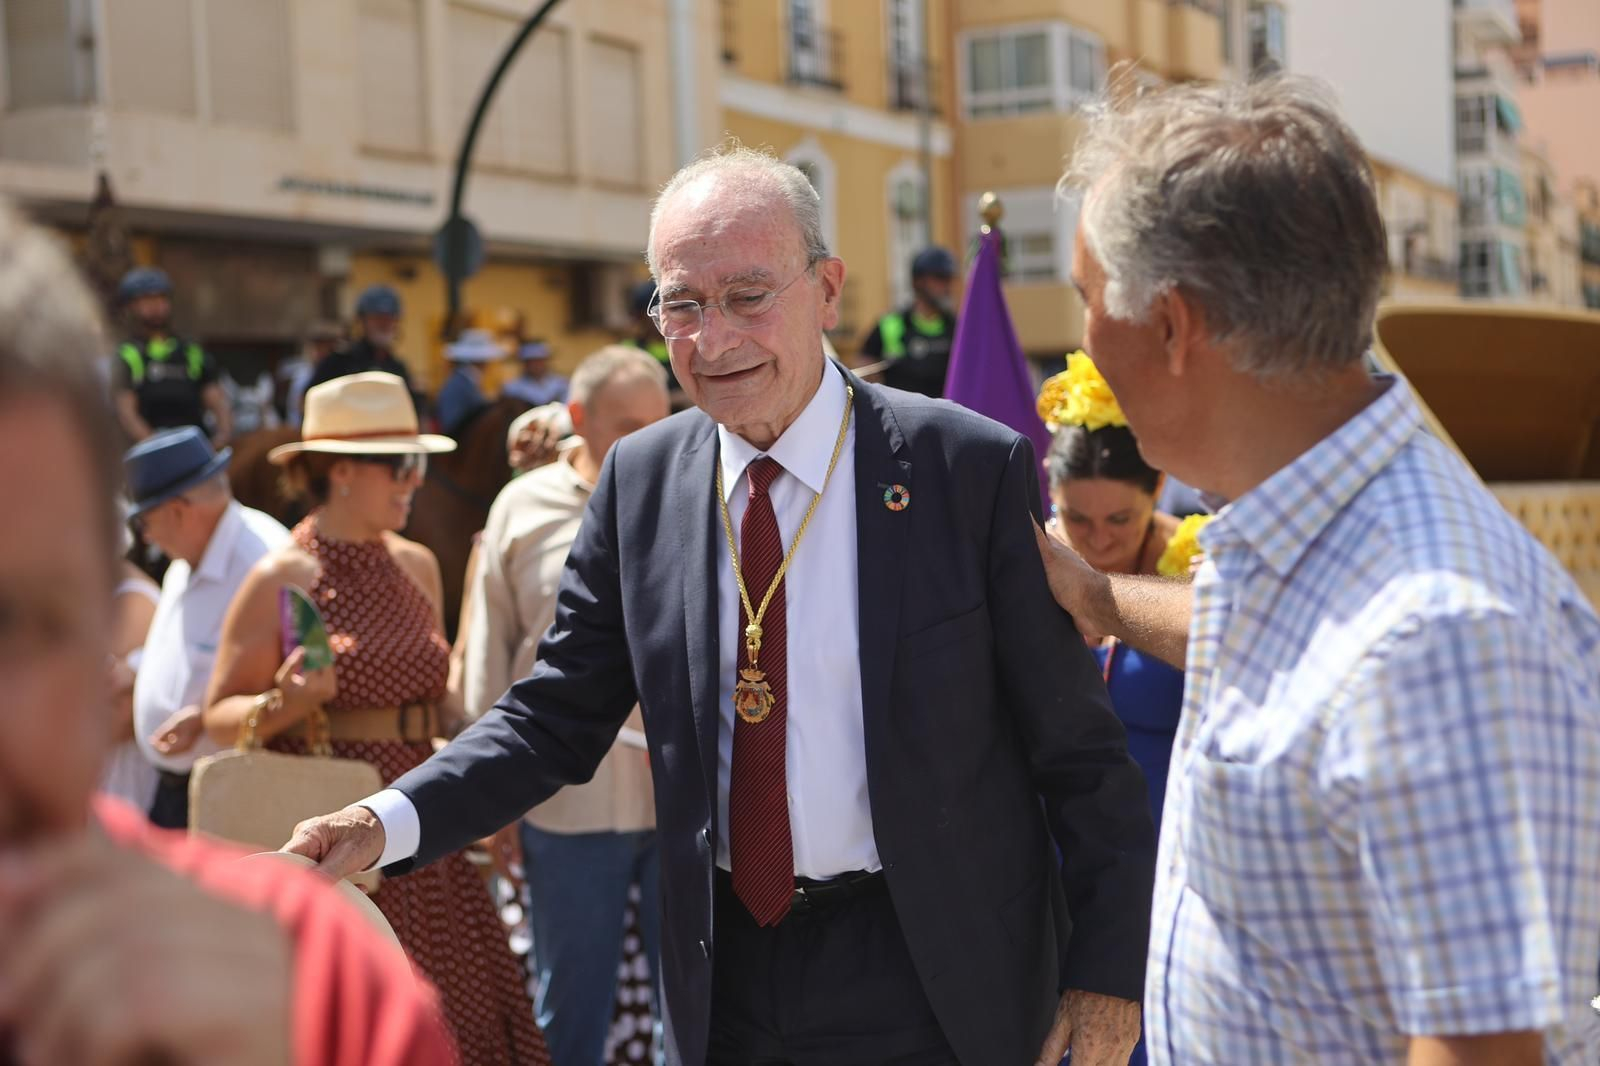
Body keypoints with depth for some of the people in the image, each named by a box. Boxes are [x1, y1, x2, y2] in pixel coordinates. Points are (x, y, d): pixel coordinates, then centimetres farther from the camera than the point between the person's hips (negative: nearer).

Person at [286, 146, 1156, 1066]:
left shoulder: (974, 468, -10)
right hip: (724, 986, 4)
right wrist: (390, 823, -11)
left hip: (931, 988, -3)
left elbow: (1079, 753, -6)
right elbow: (557, 717, 4)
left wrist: (1107, 977, -9)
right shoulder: (641, 481, 0)